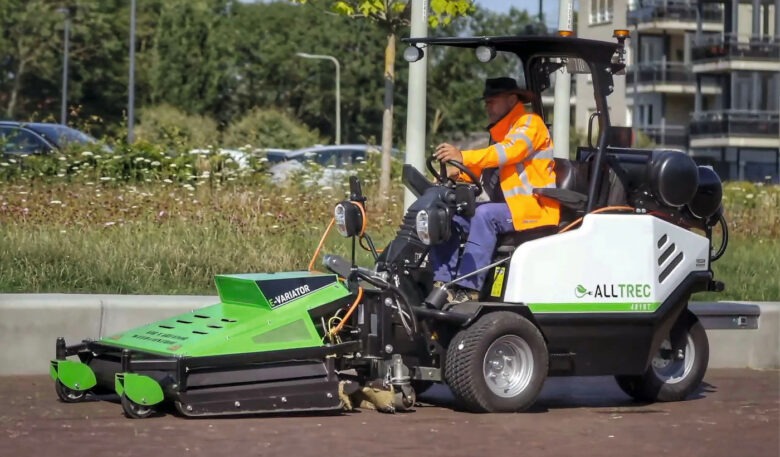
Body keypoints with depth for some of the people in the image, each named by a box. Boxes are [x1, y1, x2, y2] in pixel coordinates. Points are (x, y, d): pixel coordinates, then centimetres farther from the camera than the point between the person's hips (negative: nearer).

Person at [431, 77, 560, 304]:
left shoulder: (530, 123, -6)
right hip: (506, 206, 9)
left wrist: (464, 157, -36)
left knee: (485, 214, -33)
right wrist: (457, 171, -2)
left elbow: (509, 151, -25)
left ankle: (469, 288, -34)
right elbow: (485, 169, 18)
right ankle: (443, 284, -15)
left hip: (535, 208, -9)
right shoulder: (500, 131, 24)